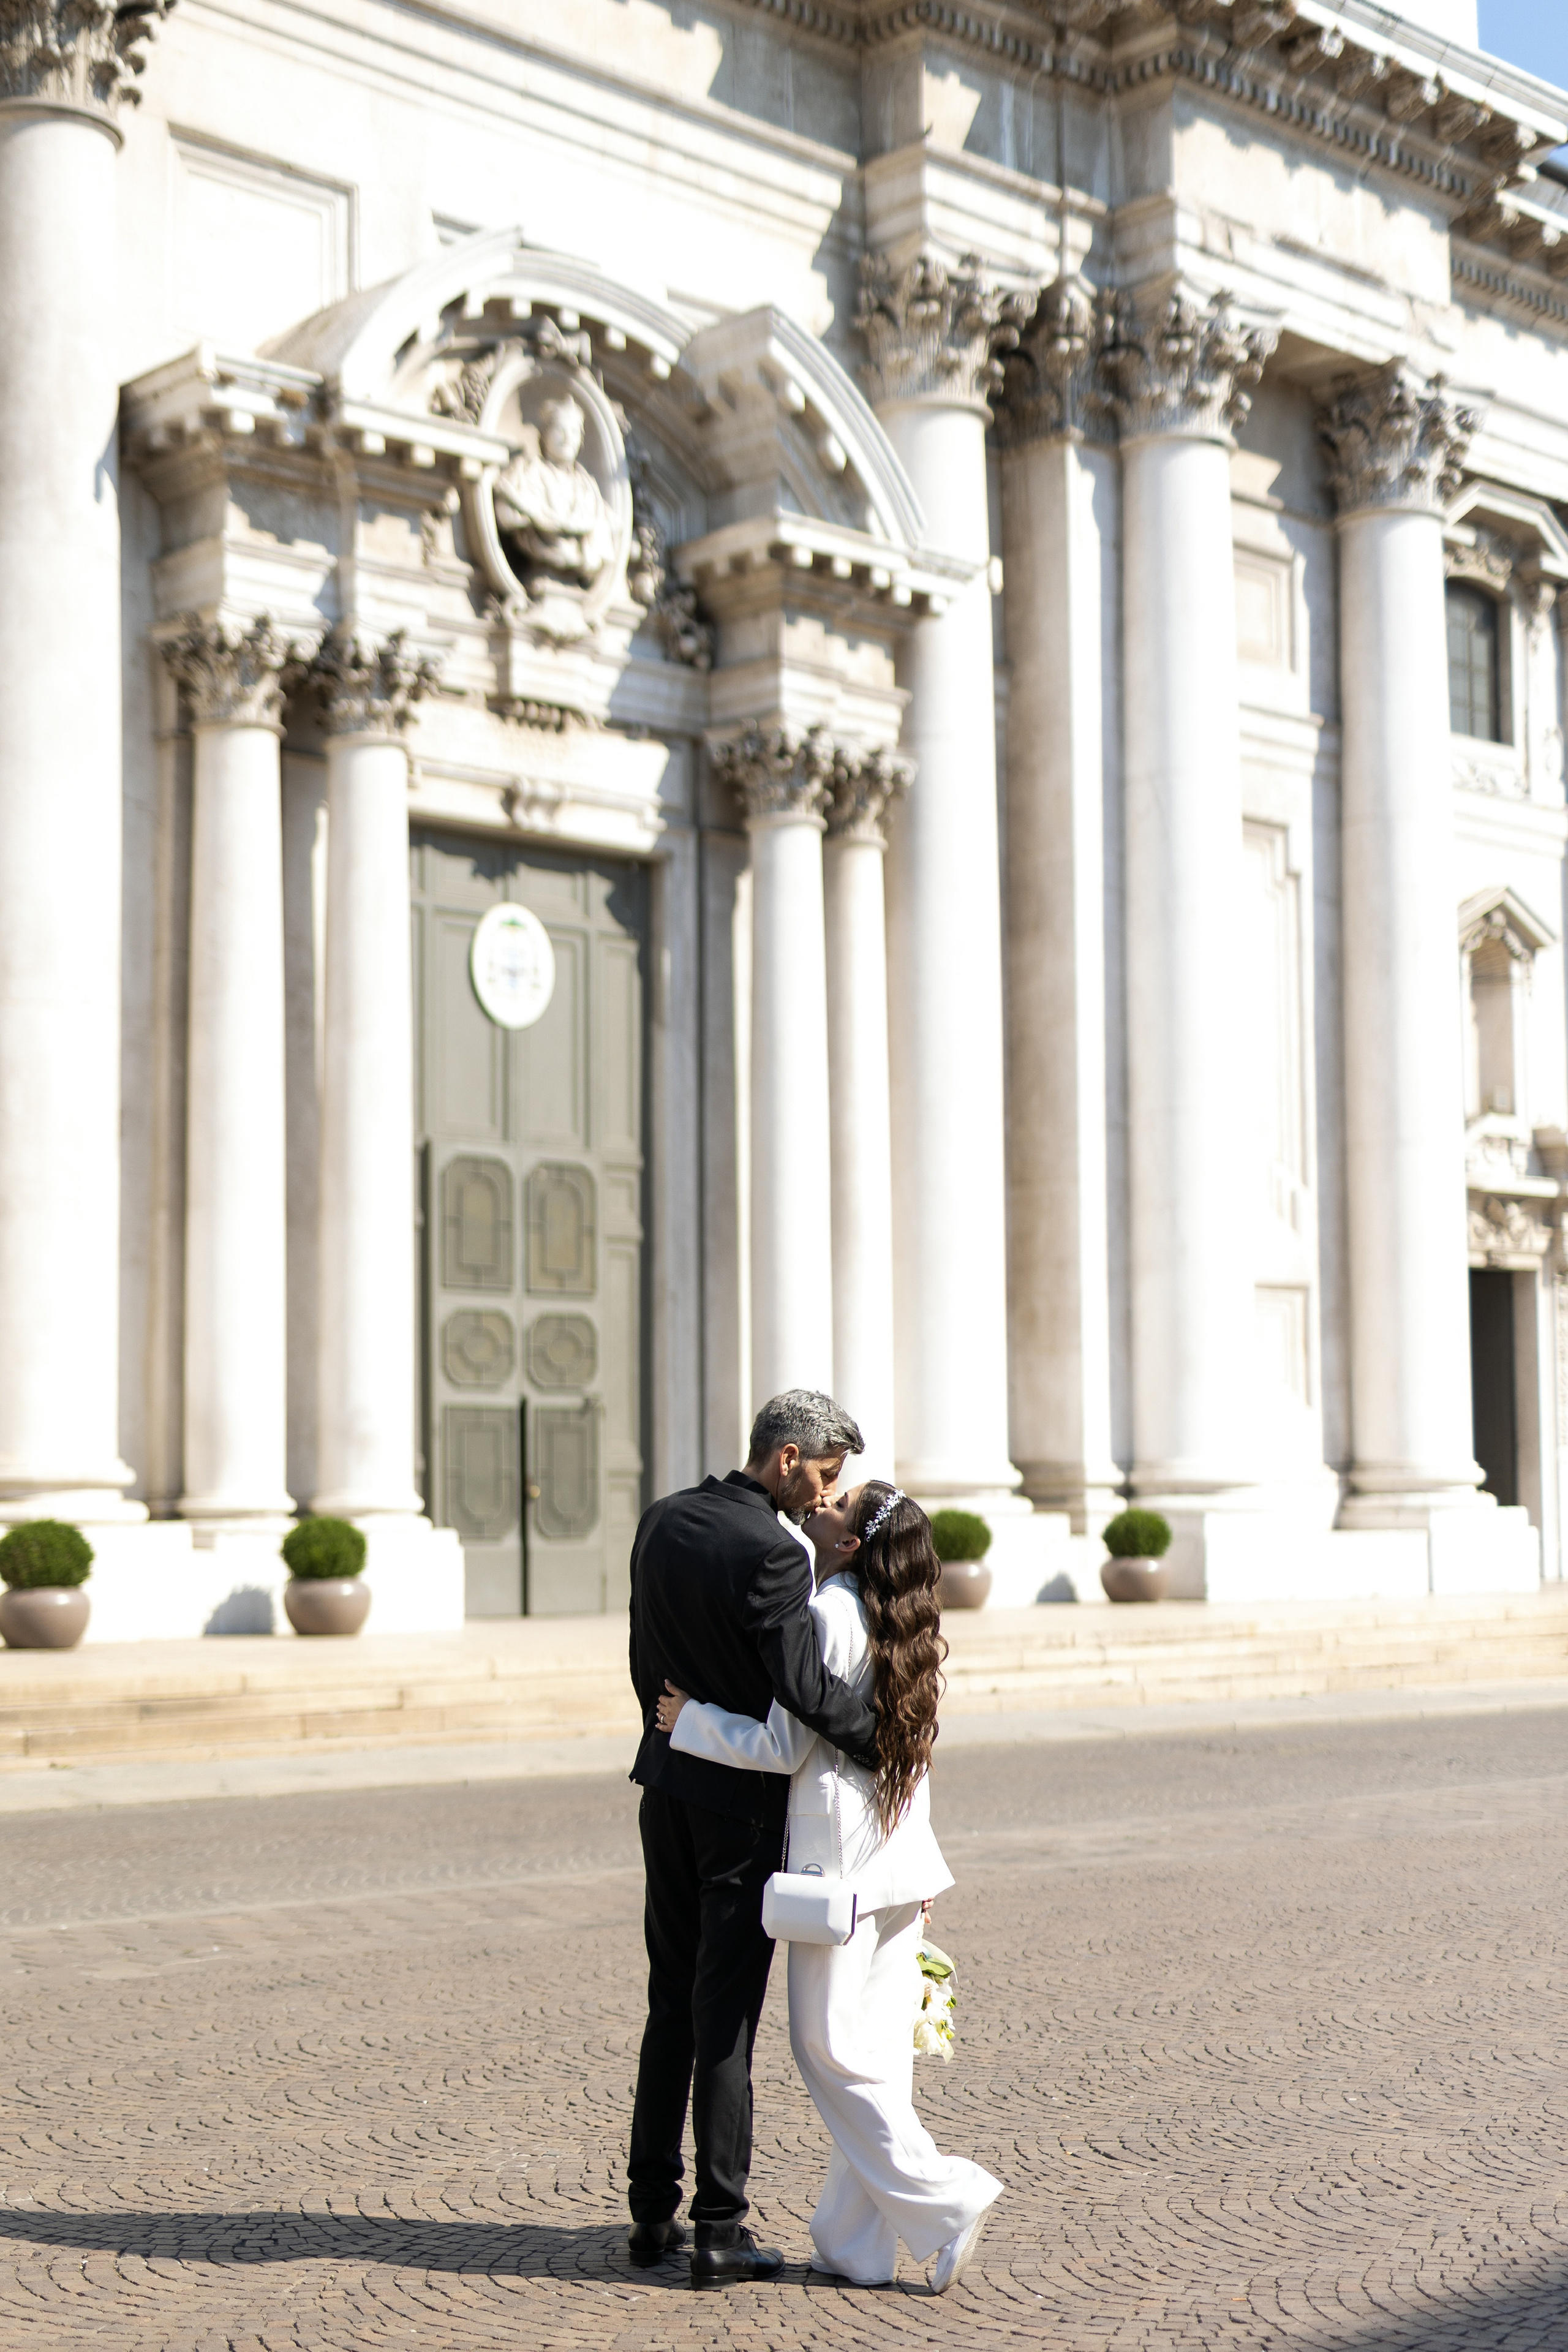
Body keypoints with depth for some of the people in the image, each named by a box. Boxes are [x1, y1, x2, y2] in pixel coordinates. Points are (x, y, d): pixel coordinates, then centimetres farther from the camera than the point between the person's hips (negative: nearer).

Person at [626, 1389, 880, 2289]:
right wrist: (890, 1736, -12)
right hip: (743, 1803, -7)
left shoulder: (663, 1521, 5)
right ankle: (721, 2230, 6)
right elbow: (807, 1688, -25)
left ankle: (653, 2214, 21)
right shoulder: (771, 1553, -21)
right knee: (726, 2016, 0)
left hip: (670, 1786, 7)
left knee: (672, 2005, 15)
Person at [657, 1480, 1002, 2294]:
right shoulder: (901, 1624, 10)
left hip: (840, 1860, -8)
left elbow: (784, 1747, -14)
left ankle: (945, 2202, -3)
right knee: (876, 2053, 9)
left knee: (832, 2049, 1)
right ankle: (856, 2246, 14)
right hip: (899, 1860, 8)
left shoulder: (826, 1616, -15)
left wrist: (689, 1720, -1)